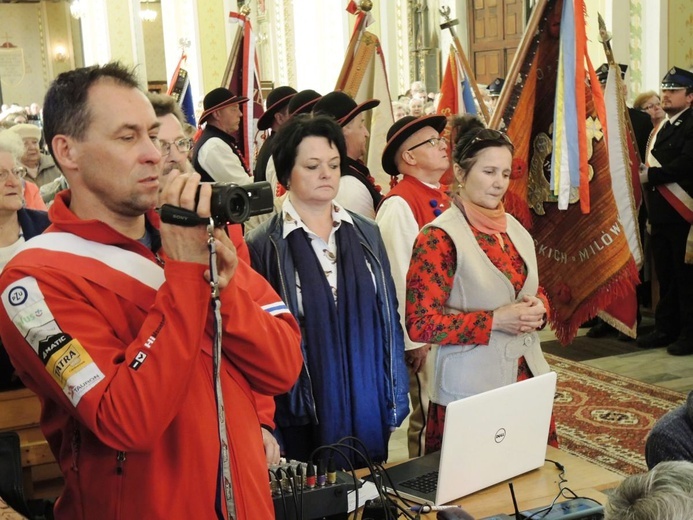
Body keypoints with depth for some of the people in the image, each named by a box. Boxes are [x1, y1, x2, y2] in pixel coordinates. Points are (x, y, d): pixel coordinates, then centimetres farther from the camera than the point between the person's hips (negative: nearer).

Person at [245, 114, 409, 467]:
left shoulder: (366, 235, 5)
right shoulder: (263, 247, -8)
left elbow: (389, 317, 9)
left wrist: (397, 398, 8)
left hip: (368, 413, 4)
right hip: (303, 418, -4)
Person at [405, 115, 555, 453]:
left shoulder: (514, 229, 10)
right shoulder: (438, 238, -12)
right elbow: (420, 323, -15)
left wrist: (538, 310, -3)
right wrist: (495, 320, -19)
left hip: (529, 380, 6)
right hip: (471, 391, -6)